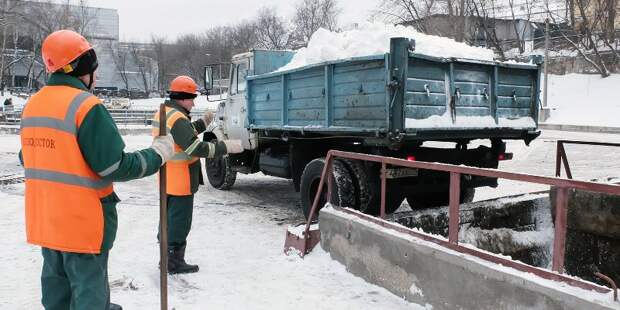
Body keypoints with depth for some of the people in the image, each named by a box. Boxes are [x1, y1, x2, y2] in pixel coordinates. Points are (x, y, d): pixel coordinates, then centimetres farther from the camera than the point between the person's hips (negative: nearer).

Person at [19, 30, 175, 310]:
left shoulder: (32, 104, 6)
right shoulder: (87, 106, -20)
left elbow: (28, 158, 15)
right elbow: (115, 168, -21)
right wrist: (158, 155, -9)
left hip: (43, 218, 8)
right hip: (83, 219, -8)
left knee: (56, 284, 21)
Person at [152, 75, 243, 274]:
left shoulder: (163, 113, 10)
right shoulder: (178, 119, -23)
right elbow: (196, 148, -30)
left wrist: (202, 123, 18)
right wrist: (226, 147, -28)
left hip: (167, 180, 10)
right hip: (180, 182, -10)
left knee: (168, 219, 21)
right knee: (179, 222, 2)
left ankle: (167, 258, 33)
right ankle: (175, 263, 13)